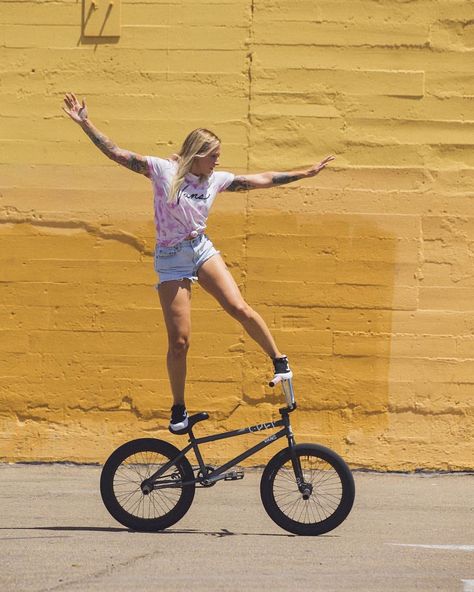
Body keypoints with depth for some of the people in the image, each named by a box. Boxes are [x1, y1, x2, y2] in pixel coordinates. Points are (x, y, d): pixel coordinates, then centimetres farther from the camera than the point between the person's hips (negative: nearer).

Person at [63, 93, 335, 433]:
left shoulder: (216, 180, 3)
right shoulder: (163, 170, -8)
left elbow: (261, 180, 9)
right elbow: (116, 153, -10)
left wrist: (305, 174, 9)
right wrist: (85, 123, -17)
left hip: (202, 250, 3)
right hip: (171, 258, -3)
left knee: (239, 308, -19)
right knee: (179, 341, -5)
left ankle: (280, 360, -1)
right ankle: (179, 408, 11)